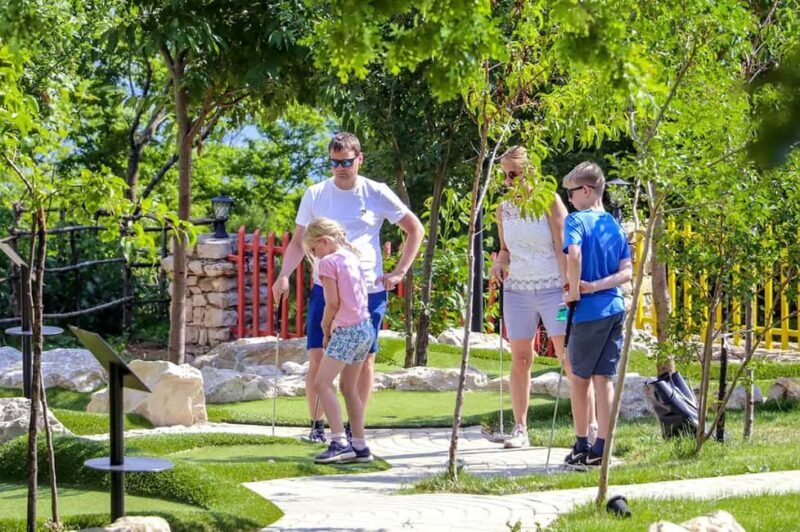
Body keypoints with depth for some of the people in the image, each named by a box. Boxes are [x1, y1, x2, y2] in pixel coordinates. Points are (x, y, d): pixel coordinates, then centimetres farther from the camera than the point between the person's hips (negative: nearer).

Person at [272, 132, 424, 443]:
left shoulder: (376, 194, 1)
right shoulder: (315, 195, 5)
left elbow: (415, 230, 9)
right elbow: (298, 242, 10)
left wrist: (399, 272, 2)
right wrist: (284, 275, -6)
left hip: (369, 290, 0)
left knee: (365, 359, 2)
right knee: (317, 357, -6)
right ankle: (317, 426, 3)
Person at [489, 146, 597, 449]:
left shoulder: (549, 203, -4)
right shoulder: (504, 210, 9)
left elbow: (562, 250, -7)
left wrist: (567, 287, -15)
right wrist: (499, 261, -2)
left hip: (551, 288, -4)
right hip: (517, 290, 4)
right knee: (519, 360, 5)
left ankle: (590, 425, -4)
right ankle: (520, 429, 11)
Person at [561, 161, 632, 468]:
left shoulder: (577, 220, -9)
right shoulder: (616, 226, 11)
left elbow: (573, 255, -28)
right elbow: (626, 273, 4)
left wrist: (575, 290, -16)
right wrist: (595, 286, -5)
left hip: (589, 312, -6)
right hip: (615, 308, 6)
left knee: (579, 377, 8)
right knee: (603, 378, 7)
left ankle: (581, 445, 14)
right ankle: (601, 448, 5)